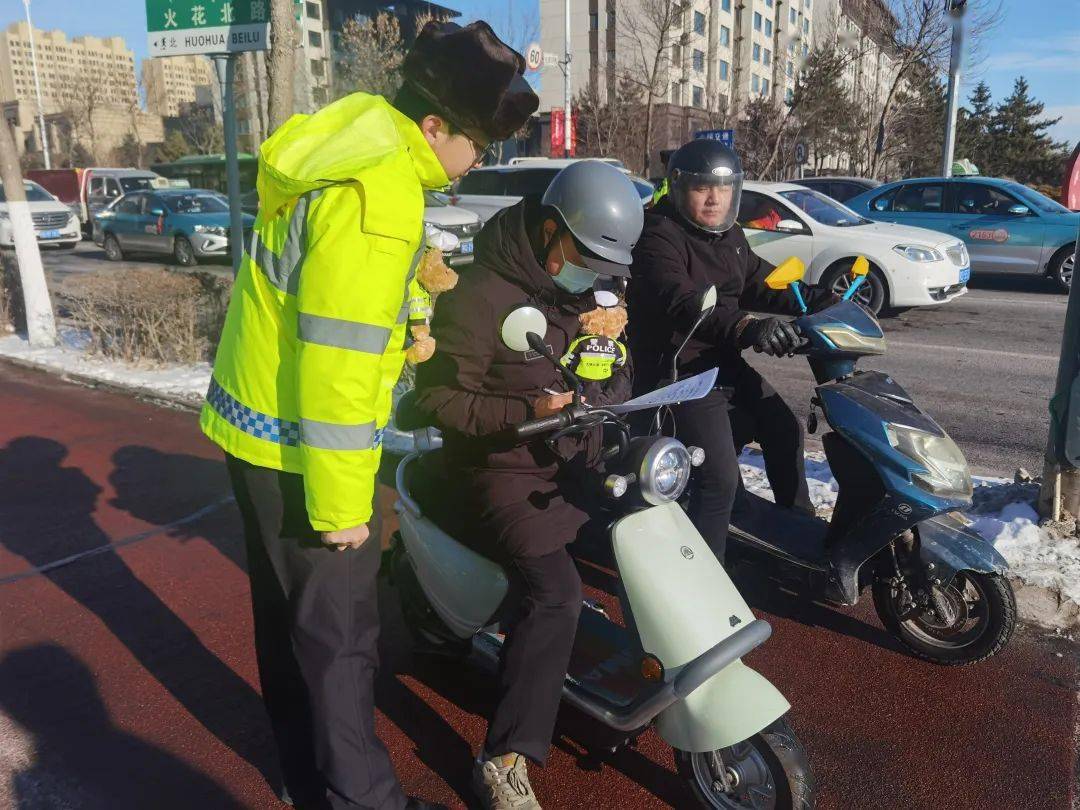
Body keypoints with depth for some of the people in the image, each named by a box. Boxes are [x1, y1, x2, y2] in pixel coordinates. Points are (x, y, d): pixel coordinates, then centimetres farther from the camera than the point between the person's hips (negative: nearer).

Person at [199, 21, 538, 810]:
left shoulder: (355, 129, 5)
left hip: (259, 419, 10)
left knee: (289, 611, 21)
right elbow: (338, 365, -26)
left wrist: (406, 302, 7)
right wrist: (341, 504, -20)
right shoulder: (378, 199, -24)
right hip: (300, 442, -10)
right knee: (338, 628, 4)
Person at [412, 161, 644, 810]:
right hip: (506, 472, -8)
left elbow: (616, 376, 21)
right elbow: (439, 396, -17)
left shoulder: (586, 289, 10)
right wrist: (525, 411, -28)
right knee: (556, 593, -25)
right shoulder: (481, 295, -15)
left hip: (578, 464, 8)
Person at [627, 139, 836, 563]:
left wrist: (821, 301, 7)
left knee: (784, 429, 19)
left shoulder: (728, 236, 13)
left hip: (725, 365, 10)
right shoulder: (659, 237, -17)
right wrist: (746, 327, -49)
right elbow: (682, 305, -34)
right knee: (720, 477, -18)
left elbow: (759, 282, 20)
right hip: (678, 374, -10)